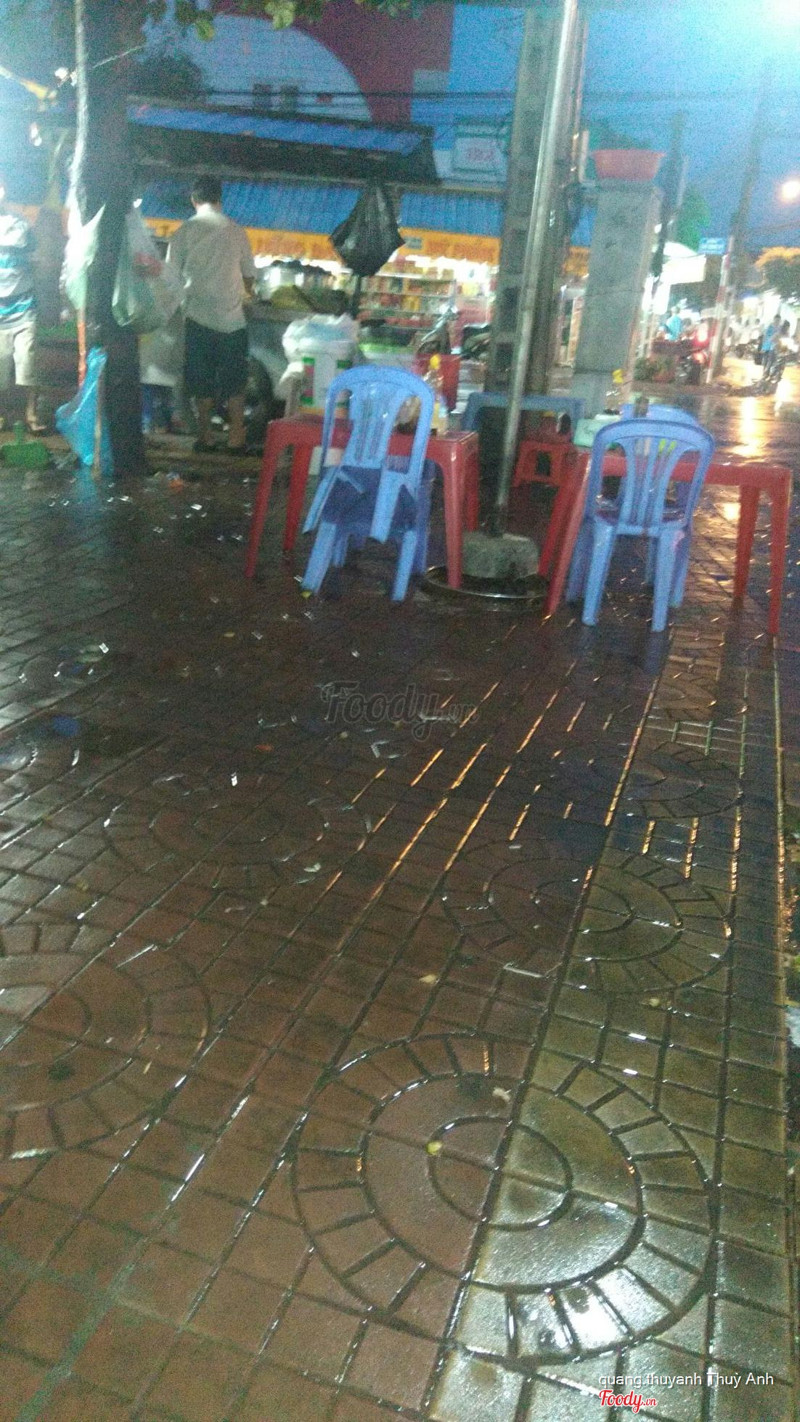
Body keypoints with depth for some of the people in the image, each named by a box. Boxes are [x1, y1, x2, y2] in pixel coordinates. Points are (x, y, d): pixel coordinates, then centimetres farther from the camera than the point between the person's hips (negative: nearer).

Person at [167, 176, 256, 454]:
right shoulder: (236, 231, 2)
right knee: (234, 381, 9)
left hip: (199, 316, 0)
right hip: (232, 316, 0)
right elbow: (249, 277, 10)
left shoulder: (185, 232, 0)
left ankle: (205, 437, 10)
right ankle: (236, 438, 7)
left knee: (202, 381, 9)